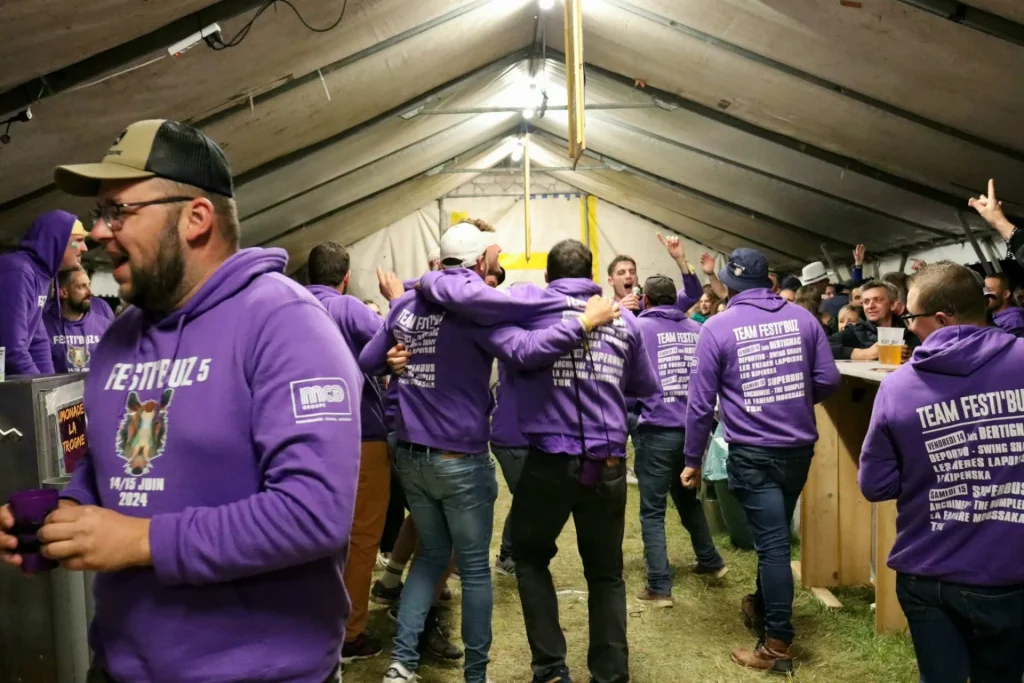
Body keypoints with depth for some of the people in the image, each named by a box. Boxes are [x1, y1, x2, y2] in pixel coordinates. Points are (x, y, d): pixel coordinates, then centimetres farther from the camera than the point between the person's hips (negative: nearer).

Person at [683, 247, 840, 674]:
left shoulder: (717, 327, -7)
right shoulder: (802, 317, 2)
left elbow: (701, 401, -7)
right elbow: (828, 380, 2)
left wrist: (693, 460, 2)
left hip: (752, 452, -4)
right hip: (800, 446, 4)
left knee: (772, 542, 0)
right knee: (775, 534, 21)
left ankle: (778, 645, 6)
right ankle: (762, 607, 40)